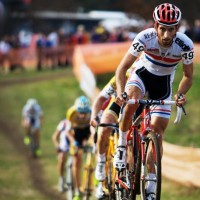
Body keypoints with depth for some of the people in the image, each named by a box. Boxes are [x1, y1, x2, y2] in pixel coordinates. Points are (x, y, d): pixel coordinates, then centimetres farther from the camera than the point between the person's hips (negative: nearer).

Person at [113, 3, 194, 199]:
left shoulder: (185, 45, -27)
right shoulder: (145, 37, -31)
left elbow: (188, 76, -11)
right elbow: (122, 67, -25)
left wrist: (180, 94, -30)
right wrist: (120, 92, -41)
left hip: (164, 82, 1)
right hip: (143, 73, -1)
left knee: (157, 133, -5)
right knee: (131, 101, -34)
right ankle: (121, 146, -9)